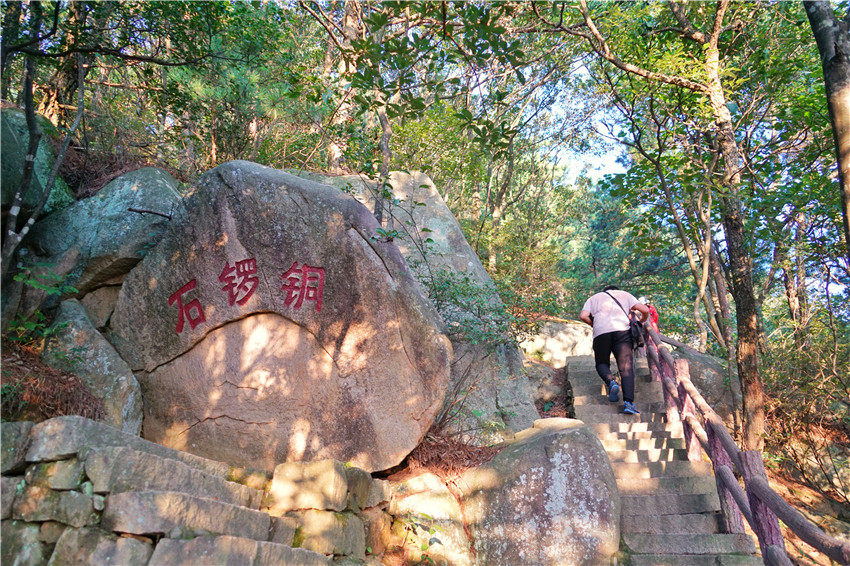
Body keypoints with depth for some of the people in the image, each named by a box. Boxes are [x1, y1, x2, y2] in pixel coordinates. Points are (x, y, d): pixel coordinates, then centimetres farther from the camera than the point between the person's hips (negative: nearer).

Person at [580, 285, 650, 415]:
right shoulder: (624, 295, 28)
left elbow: (583, 316, 8)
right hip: (622, 330, 0)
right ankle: (628, 402, -20)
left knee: (602, 364, 18)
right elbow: (645, 310, 16)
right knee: (626, 366, -4)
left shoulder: (594, 298, 28)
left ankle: (611, 382, -13)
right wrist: (642, 321, 36)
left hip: (601, 333, 0)